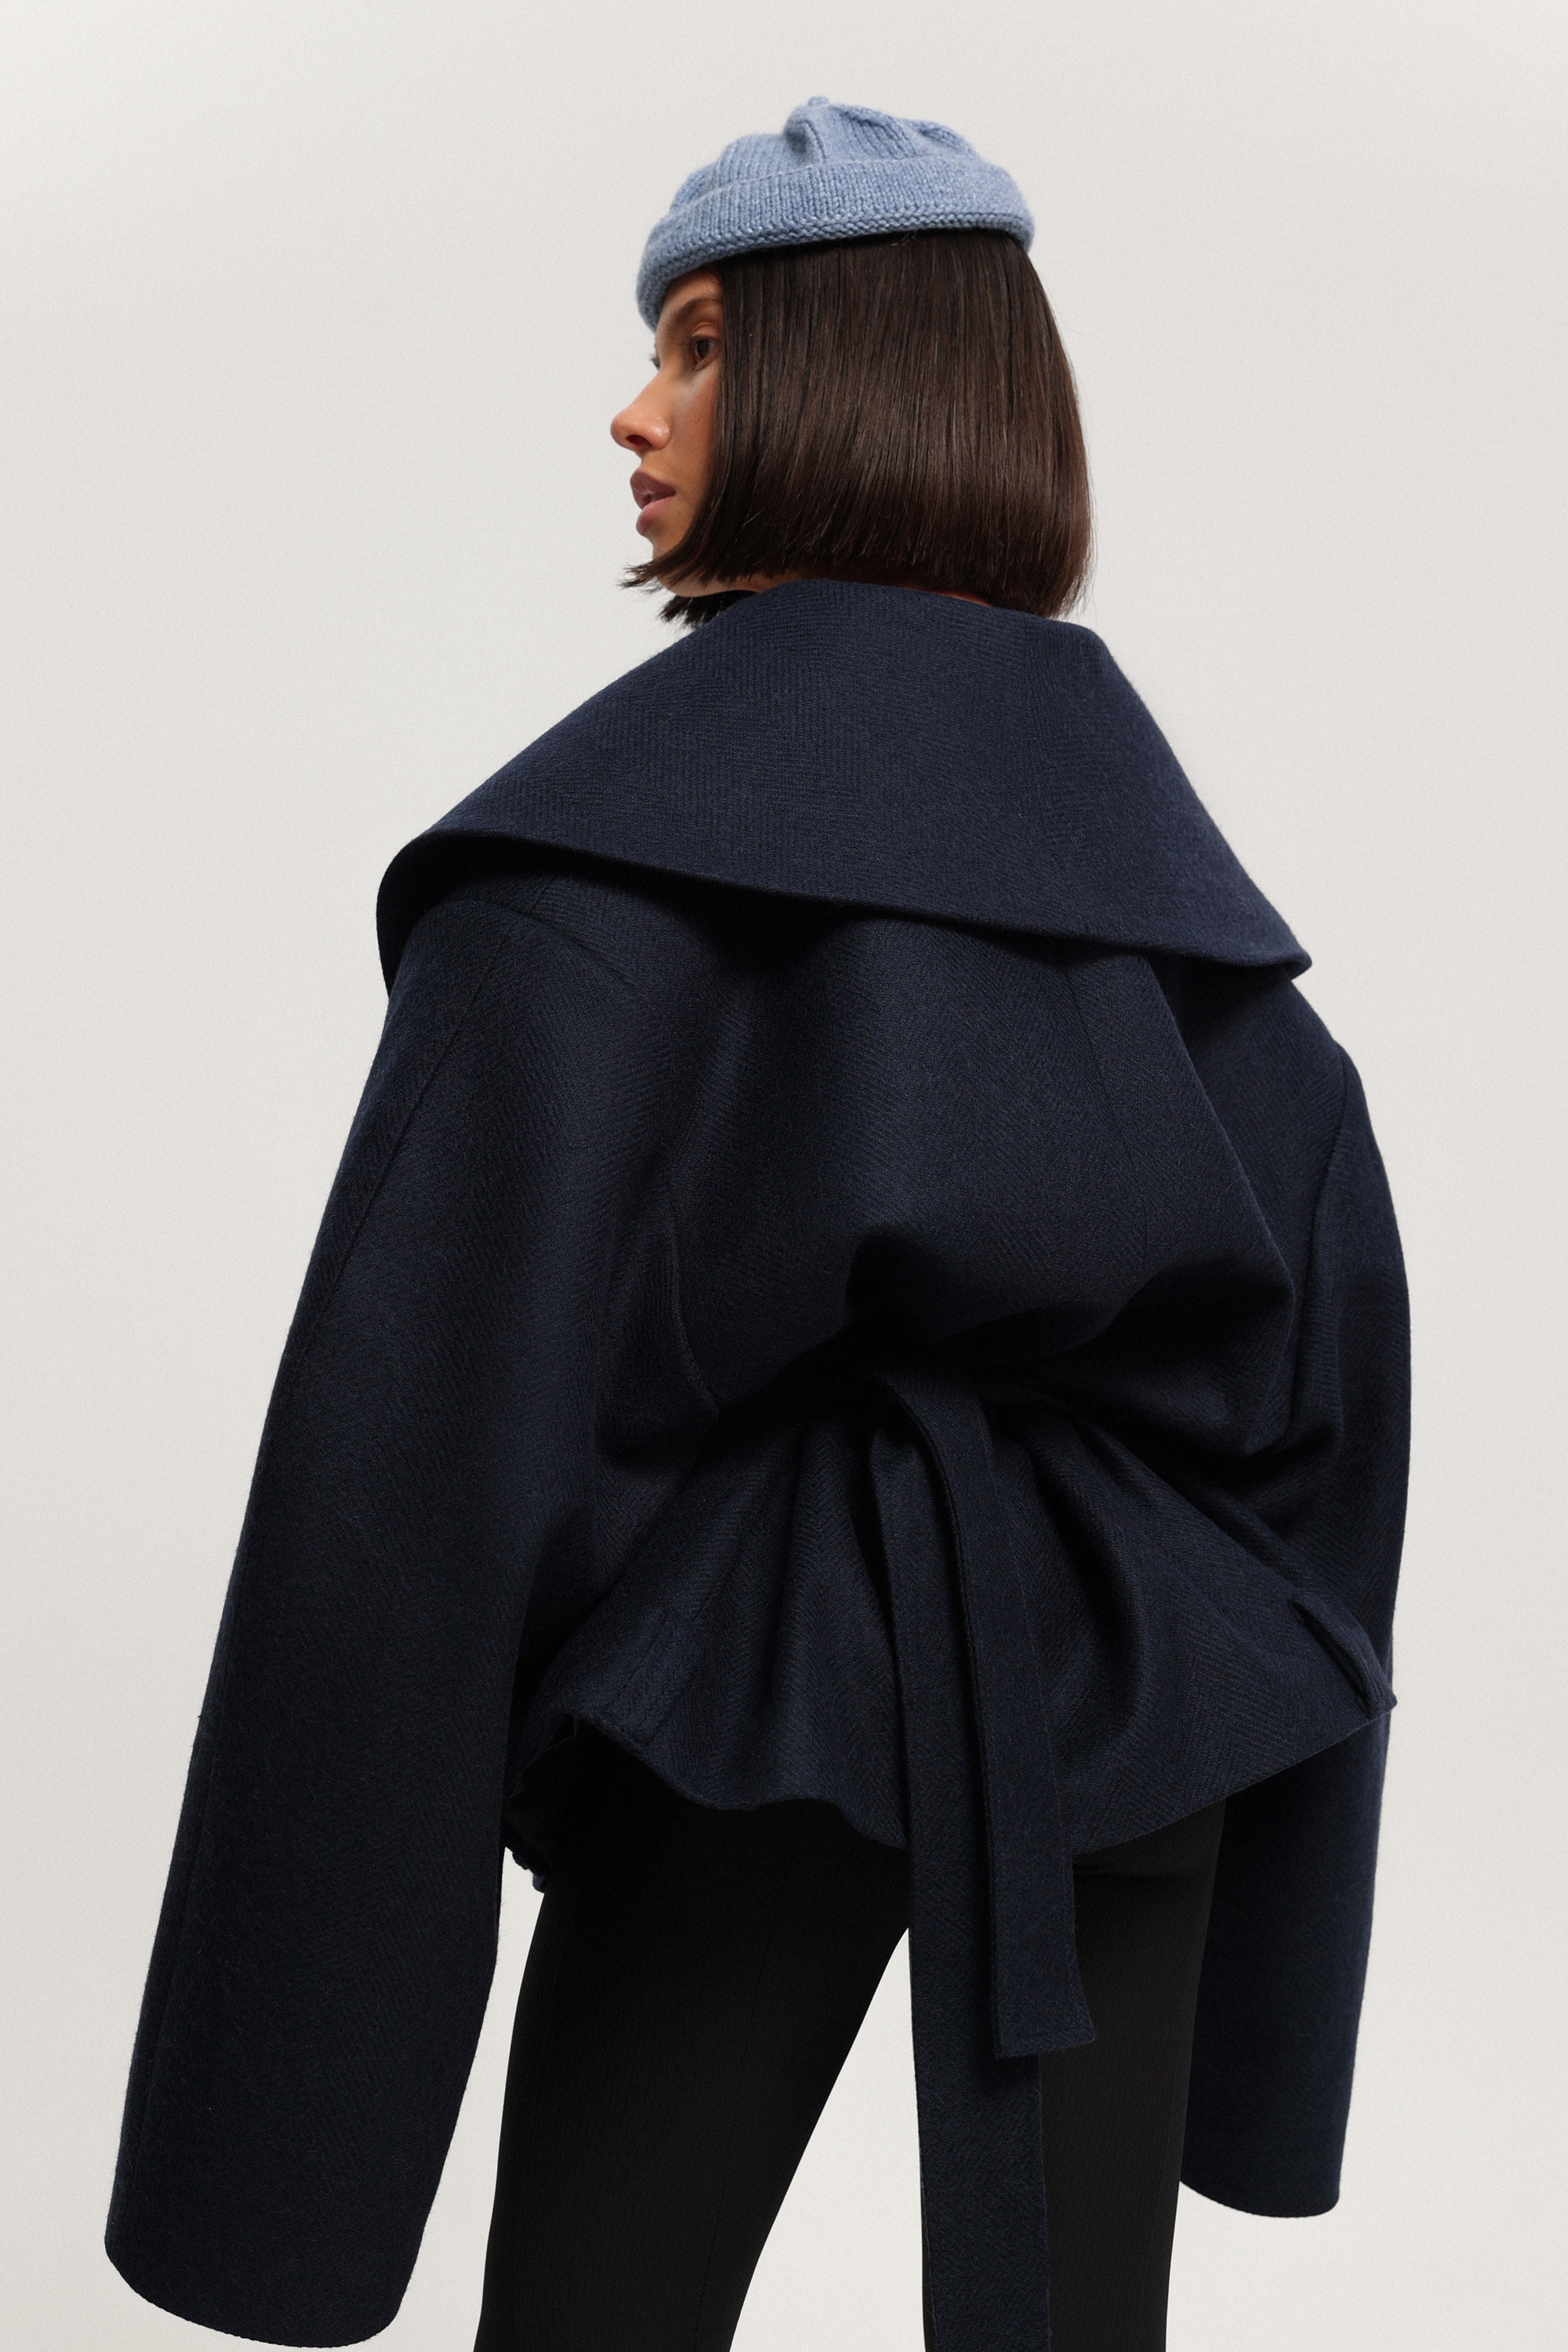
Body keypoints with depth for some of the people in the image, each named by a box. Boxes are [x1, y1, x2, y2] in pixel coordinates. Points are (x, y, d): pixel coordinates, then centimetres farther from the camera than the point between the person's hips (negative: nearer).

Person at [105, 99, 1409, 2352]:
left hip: (774, 1675, -5)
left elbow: (454, 1360, -16)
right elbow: (1330, 1252, 8)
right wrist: (1251, 1669, 15)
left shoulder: (644, 796, -10)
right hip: (1136, 1689, 6)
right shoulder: (1124, 773, 8)